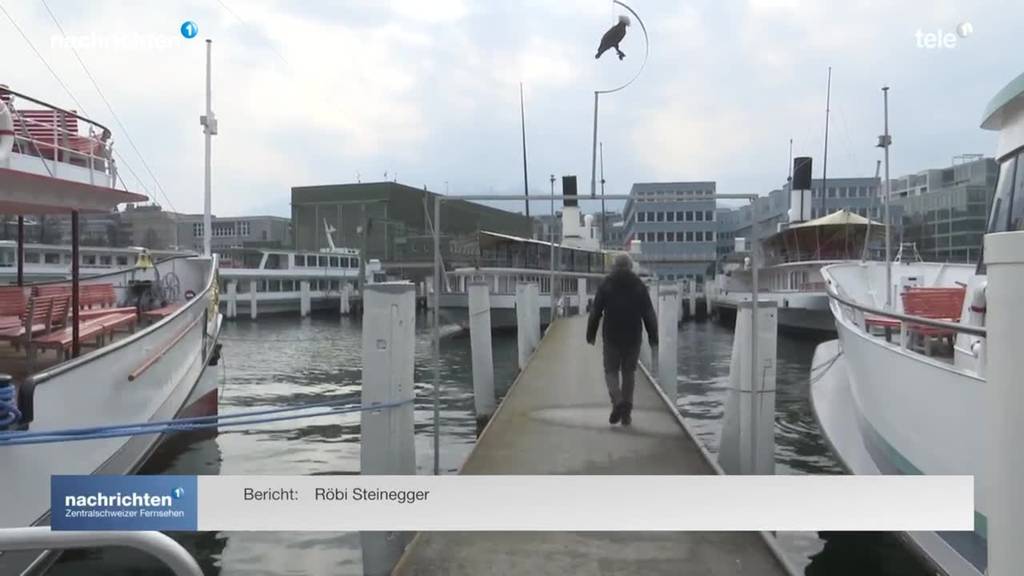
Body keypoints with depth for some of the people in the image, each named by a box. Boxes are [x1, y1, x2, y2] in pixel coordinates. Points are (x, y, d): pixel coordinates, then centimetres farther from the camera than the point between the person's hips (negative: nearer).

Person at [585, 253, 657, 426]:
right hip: (633, 337, 2)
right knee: (629, 372, 11)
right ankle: (626, 412, 10)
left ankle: (617, 402, -16)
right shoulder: (639, 285, 4)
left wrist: (591, 334, 6)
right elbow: (649, 313, 3)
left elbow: (595, 311, -1)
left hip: (611, 336, -2)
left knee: (611, 370, 8)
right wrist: (653, 337, 7)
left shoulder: (606, 284, -1)